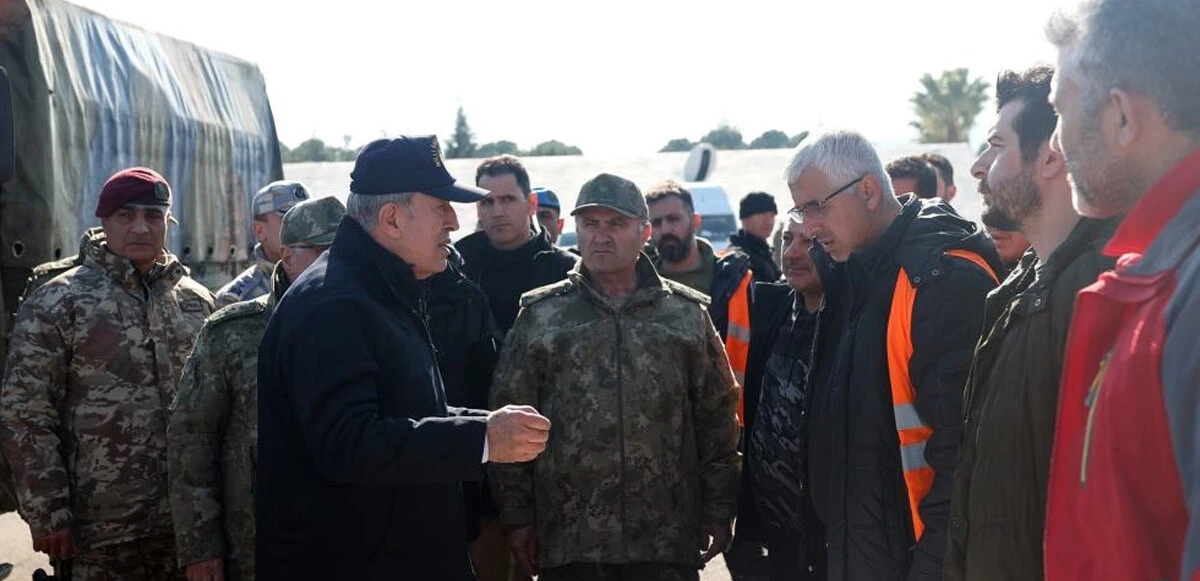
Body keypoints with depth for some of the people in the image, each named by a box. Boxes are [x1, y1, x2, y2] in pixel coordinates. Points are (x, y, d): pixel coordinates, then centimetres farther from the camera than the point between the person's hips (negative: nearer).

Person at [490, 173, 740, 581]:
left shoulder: (687, 314, 7)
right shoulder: (540, 317, 5)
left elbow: (716, 420, 9)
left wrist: (718, 512, 6)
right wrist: (518, 517, 2)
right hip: (569, 542, 0)